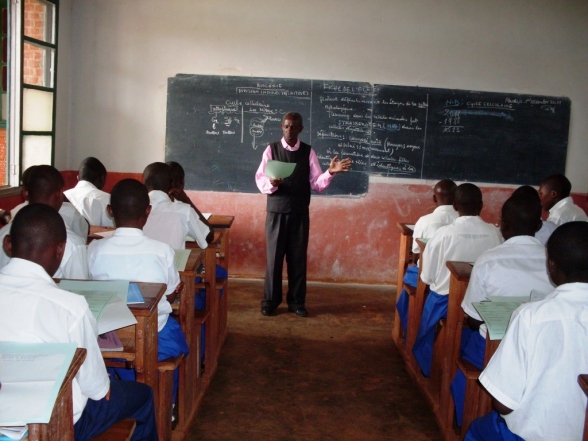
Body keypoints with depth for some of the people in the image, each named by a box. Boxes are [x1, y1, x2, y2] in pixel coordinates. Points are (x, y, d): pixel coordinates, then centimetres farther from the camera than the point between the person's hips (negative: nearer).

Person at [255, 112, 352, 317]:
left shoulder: (308, 152, 2)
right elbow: (260, 179, -4)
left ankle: (297, 302, 20)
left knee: (298, 257, 7)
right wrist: (271, 183, -25)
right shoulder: (271, 149, -1)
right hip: (276, 211, -1)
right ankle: (270, 300, 19)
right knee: (273, 256, 5)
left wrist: (330, 172, -19)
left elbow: (317, 184, -1)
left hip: (300, 213, 1)